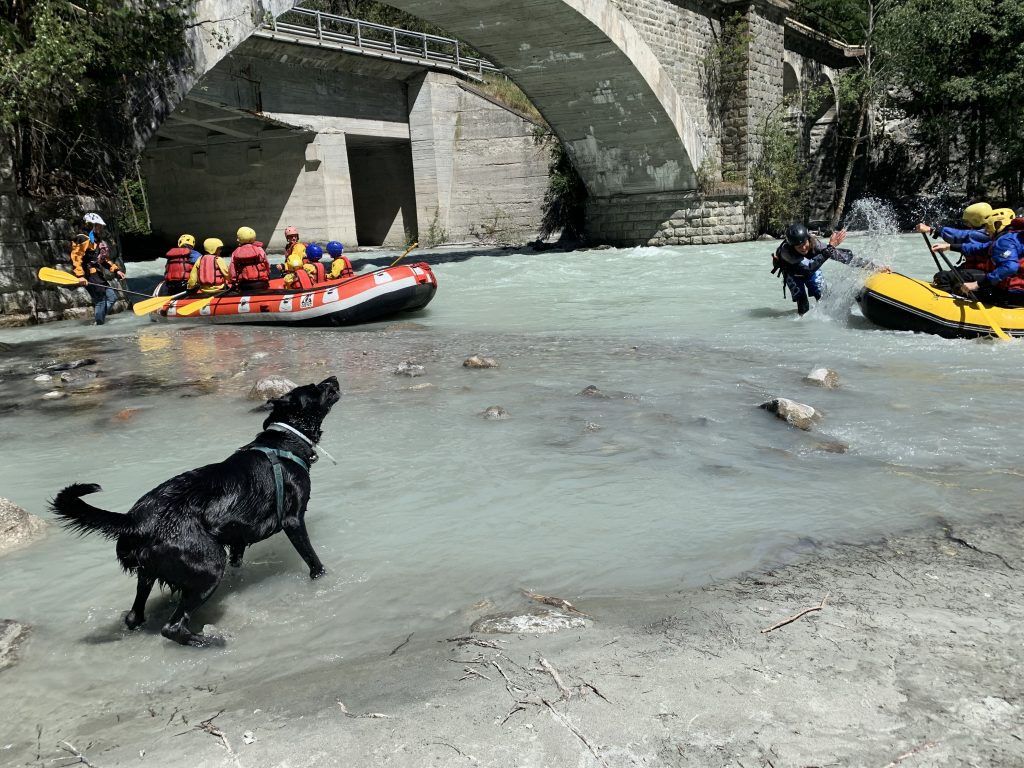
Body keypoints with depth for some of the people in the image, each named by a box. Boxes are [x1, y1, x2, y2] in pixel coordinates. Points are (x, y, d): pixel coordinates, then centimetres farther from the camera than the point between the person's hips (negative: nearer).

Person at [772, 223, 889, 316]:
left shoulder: (814, 243, -35)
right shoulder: (786, 251, -43)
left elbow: (843, 255, -33)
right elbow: (810, 267, -51)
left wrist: (876, 267, -34)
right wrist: (830, 247, -55)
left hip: (812, 270, 2)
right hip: (793, 274, -2)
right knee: (803, 307, -13)